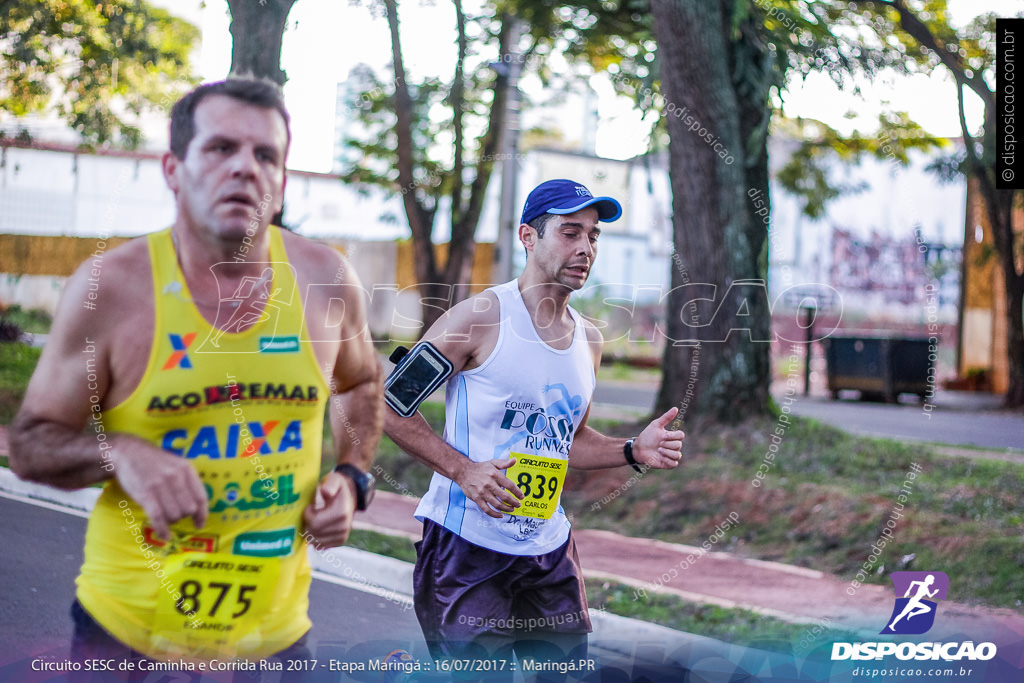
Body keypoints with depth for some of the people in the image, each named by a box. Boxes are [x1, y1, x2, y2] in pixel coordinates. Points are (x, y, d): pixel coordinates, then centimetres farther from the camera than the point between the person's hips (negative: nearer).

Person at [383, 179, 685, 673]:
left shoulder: (588, 339, 9)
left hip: (549, 548, 6)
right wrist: (463, 470, -18)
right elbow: (388, 404, -10)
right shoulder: (482, 317, -11)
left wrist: (633, 451, 4)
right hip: (467, 543, -6)